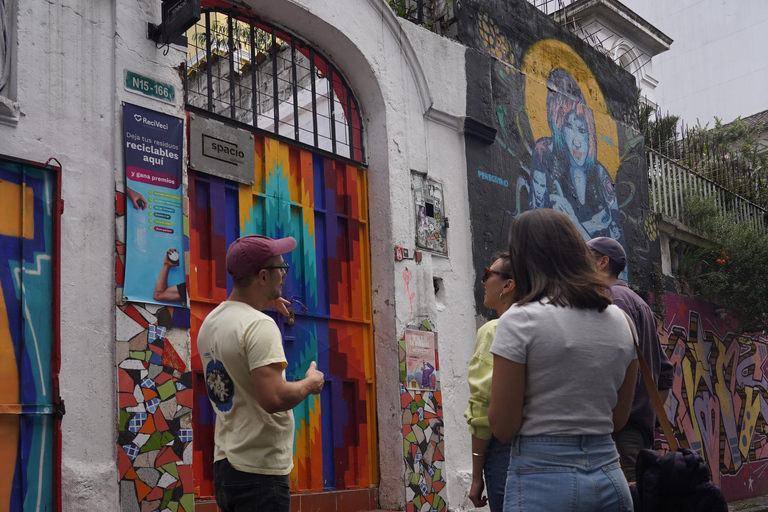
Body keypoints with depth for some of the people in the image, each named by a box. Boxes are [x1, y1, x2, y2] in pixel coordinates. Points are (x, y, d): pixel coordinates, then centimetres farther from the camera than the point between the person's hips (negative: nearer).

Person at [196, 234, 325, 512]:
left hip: (224, 464, 9)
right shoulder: (259, 325, -18)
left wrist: (260, 305, 29)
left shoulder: (210, 321, 11)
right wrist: (310, 383, -8)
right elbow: (273, 398, -27)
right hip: (259, 470, -9)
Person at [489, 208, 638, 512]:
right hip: (608, 473, 6)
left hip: (541, 478, -5)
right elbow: (618, 418, 13)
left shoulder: (519, 320, -11)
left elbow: (502, 427, -10)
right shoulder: (619, 320, 6)